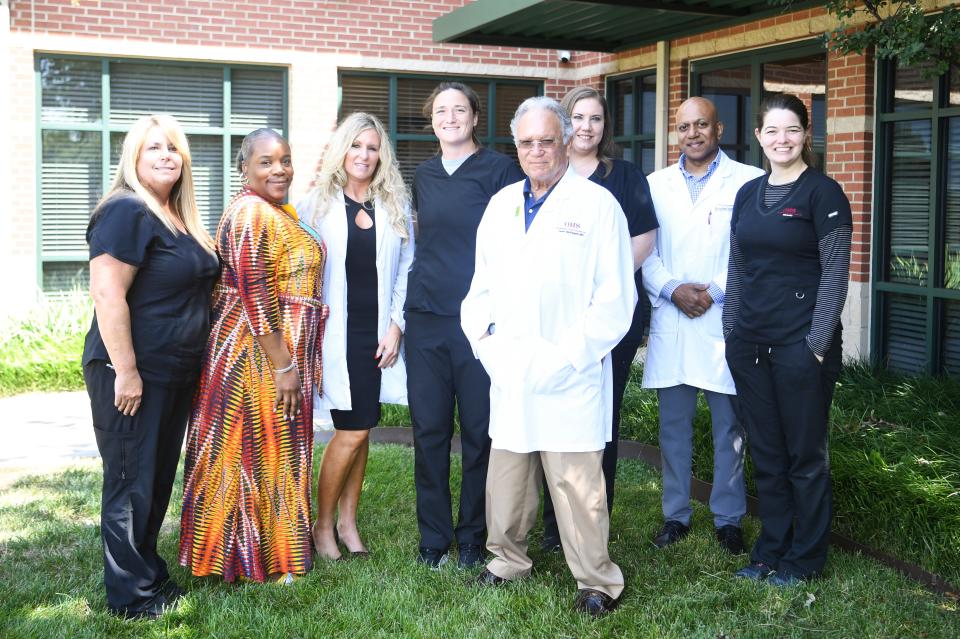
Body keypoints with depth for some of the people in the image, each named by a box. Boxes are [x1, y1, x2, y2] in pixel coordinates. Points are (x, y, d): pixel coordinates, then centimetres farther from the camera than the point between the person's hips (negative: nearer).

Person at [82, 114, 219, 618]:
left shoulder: (179, 217, 12)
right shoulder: (127, 212, -15)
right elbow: (107, 294, -22)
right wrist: (125, 370, -25)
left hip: (176, 373, 9)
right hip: (133, 374, -9)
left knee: (159, 477, 18)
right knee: (132, 482, 1)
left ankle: (148, 572, 32)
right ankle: (131, 595, 12)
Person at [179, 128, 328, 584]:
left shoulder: (281, 212, 14)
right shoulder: (250, 213, -16)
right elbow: (255, 298, -22)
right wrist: (283, 366, -21)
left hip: (285, 354, 10)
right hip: (259, 355, -10)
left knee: (272, 452, 15)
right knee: (256, 450, 0)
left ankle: (267, 548, 26)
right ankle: (258, 561, 12)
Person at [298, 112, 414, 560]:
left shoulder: (396, 206, 9)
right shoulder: (317, 204, 2)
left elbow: (406, 269, 8)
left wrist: (396, 326, -1)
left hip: (379, 335, 3)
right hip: (337, 335, -3)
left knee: (360, 430, 7)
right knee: (353, 432, -6)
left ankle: (348, 521, 20)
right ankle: (323, 525, 11)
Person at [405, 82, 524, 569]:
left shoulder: (500, 170, -2)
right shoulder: (424, 176, 13)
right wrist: (424, 287, 15)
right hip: (427, 318, 4)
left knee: (479, 429, 3)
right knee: (429, 428, 6)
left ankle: (472, 537, 17)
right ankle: (433, 538, 17)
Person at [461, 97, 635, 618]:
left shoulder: (598, 205, -3)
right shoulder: (501, 204, 14)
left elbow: (615, 300, -7)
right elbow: (481, 284, 19)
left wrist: (569, 357, -12)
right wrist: (483, 335, 3)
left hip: (569, 379, -5)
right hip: (509, 374, 5)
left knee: (576, 482, -3)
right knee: (505, 476, 13)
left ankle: (596, 582, 12)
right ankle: (508, 560, 32)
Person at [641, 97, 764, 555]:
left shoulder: (748, 182, 0)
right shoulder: (656, 185, 11)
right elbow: (643, 251, 7)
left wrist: (717, 291, -14)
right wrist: (672, 289, -9)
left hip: (725, 321, -3)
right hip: (671, 323, 3)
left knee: (729, 427, 4)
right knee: (673, 425, 9)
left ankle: (728, 518, 17)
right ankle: (675, 514, 21)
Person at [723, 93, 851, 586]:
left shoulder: (823, 193, -6)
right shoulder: (747, 193, 11)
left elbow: (835, 272, -9)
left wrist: (817, 343, -13)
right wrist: (731, 331, 9)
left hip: (801, 344, -5)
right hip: (751, 344, 5)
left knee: (805, 455, 5)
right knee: (765, 453, 13)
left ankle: (805, 558, 18)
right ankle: (770, 550, 25)